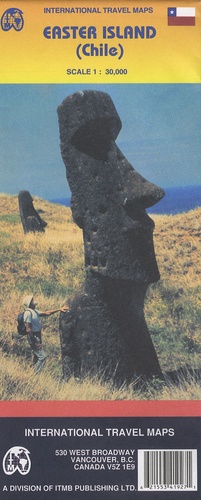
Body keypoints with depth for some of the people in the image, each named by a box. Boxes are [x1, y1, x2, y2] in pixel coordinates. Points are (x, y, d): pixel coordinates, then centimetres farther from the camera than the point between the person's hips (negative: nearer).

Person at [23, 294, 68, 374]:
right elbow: (28, 329, -21)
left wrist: (59, 309, 12)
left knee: (37, 356, 15)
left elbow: (46, 313, 18)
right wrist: (35, 342, -21)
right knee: (42, 356, -11)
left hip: (37, 337, 10)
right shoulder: (28, 313, -18)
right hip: (34, 337, -10)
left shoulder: (34, 311, 12)